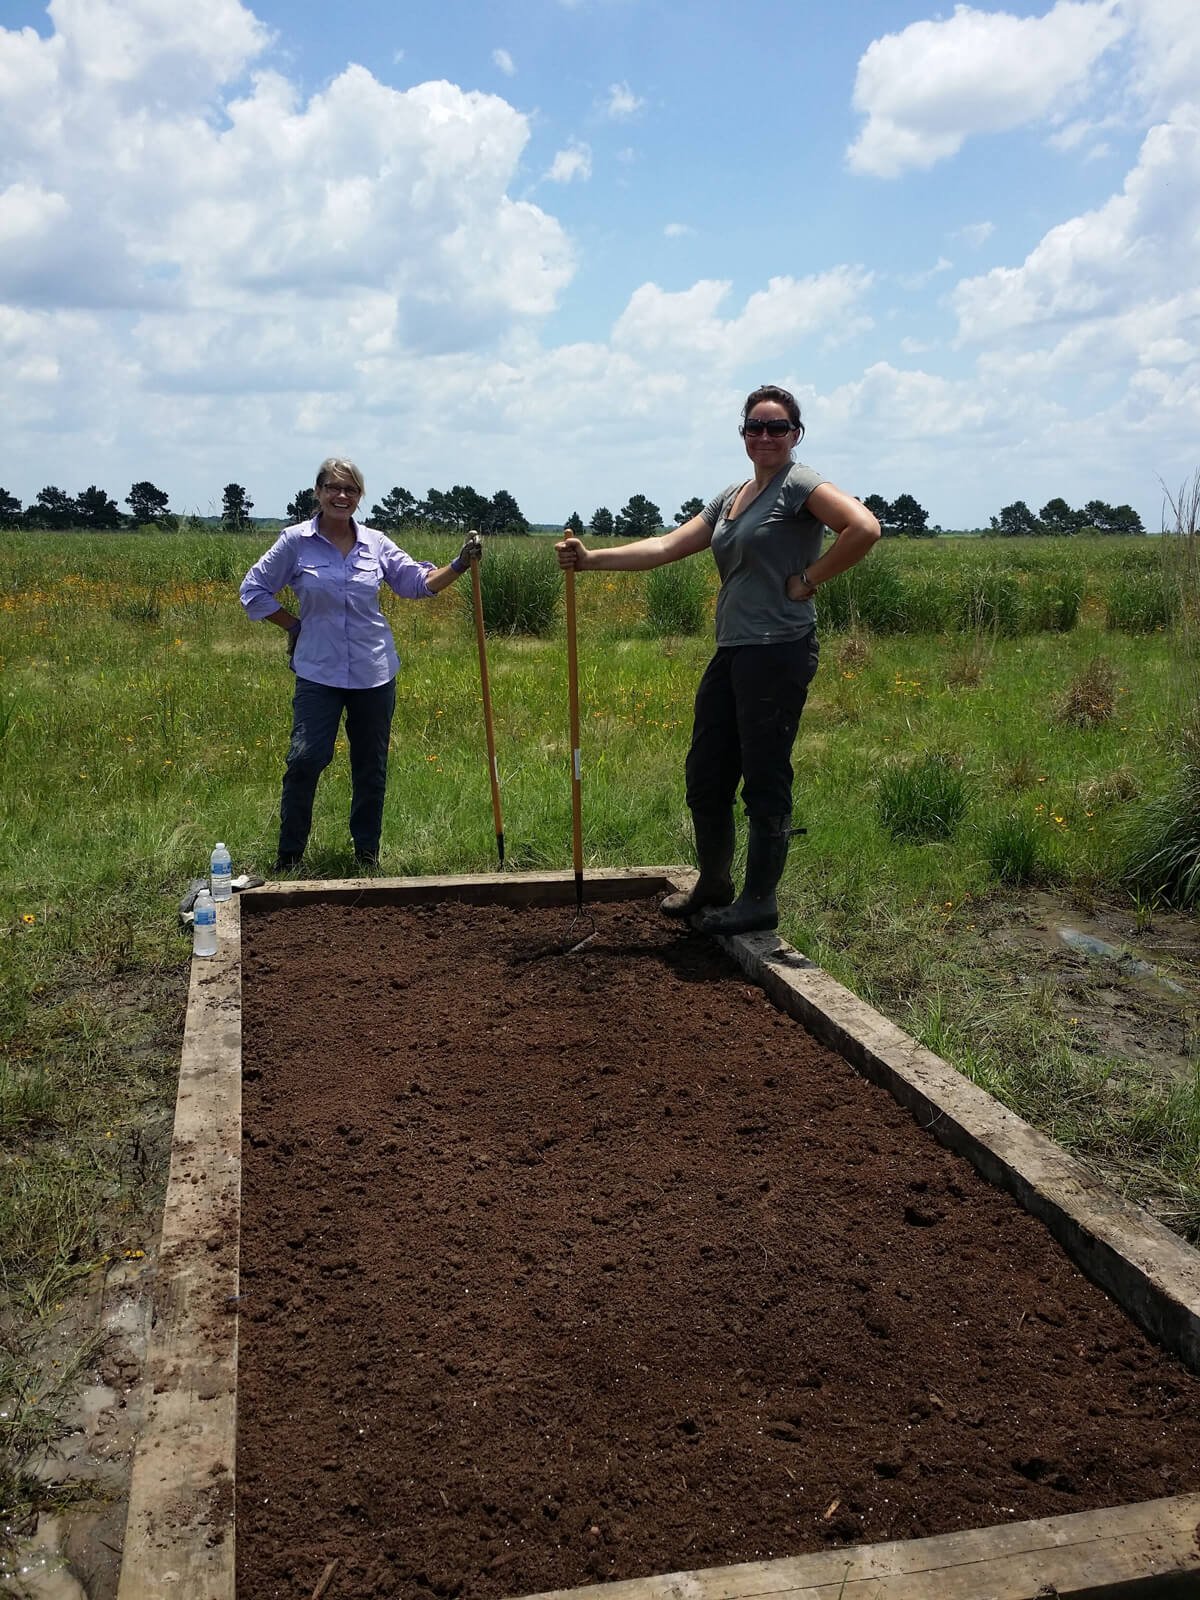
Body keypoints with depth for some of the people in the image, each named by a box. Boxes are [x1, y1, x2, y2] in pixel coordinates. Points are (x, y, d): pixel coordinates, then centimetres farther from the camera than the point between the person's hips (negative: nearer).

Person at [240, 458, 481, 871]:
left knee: (371, 766, 10)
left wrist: (460, 565, -7)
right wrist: (294, 625, 2)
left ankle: (367, 852, 25)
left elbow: (418, 583, 7)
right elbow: (254, 590, 6)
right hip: (319, 671, -3)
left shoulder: (376, 543, 4)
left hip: (374, 671, 3)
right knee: (306, 759, -10)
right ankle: (288, 855, 7)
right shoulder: (295, 541, -2)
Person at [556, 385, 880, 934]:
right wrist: (591, 559, 6)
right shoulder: (729, 498, 18)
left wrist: (808, 579, -14)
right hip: (731, 652, 9)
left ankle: (760, 901, 12)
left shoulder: (800, 485, -5)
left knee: (765, 780, -1)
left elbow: (864, 528, -20)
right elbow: (666, 547, 14)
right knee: (705, 772, 13)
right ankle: (713, 886, 29)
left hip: (778, 652, -9)